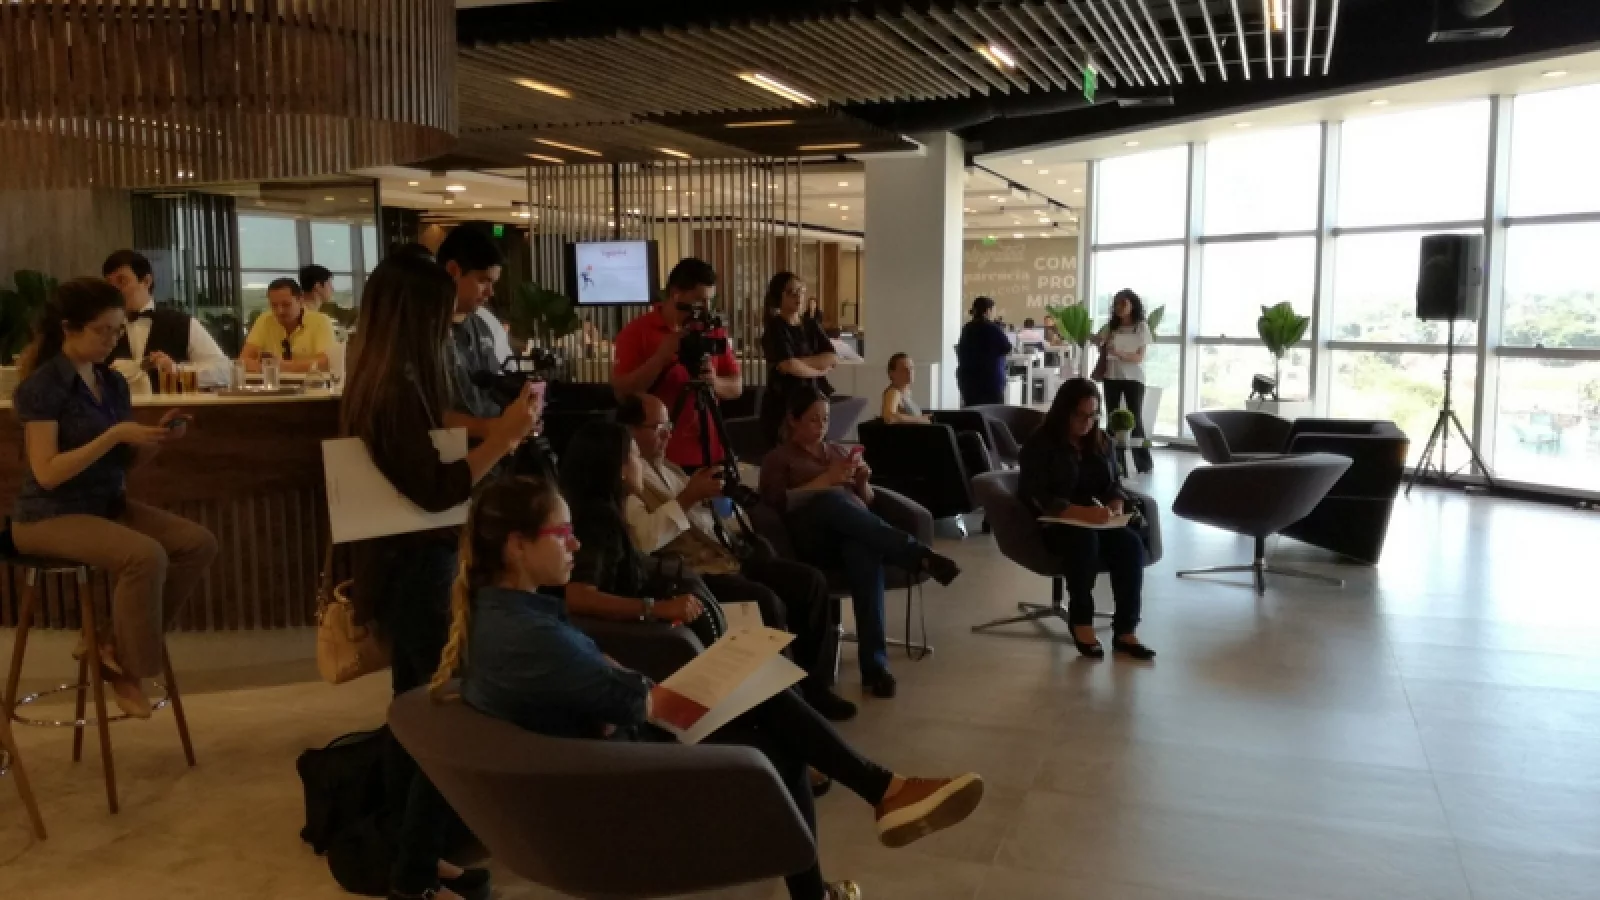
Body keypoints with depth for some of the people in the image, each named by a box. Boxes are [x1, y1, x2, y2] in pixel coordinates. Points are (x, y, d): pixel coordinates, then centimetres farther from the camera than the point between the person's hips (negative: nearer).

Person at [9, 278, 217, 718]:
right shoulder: (42, 387, -13)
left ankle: (112, 643, 0)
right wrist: (114, 434, -25)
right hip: (50, 516, -7)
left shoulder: (114, 382, 8)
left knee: (200, 544, -12)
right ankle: (123, 666, -9)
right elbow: (47, 473, -20)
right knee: (146, 555, -32)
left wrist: (158, 436, -9)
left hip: (109, 504, 7)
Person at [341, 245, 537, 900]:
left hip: (405, 563, 10)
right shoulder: (397, 391, -21)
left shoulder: (381, 381, 8)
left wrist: (495, 432, 11)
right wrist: (505, 436, -21)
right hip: (415, 568, -10)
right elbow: (436, 490, -23)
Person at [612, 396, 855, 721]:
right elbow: (643, 539, -25)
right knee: (766, 602, -30)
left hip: (722, 556, 9)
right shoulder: (622, 477, -9)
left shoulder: (666, 467, 21)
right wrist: (689, 496, -19)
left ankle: (813, 685, 8)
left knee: (810, 581, -2)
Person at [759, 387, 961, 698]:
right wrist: (826, 480, -9)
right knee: (832, 499, -38)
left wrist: (862, 481, 3)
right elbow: (779, 503, -3)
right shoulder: (777, 458, 14)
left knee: (865, 552, -37)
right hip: (812, 539, -3)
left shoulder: (838, 450, 27)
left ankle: (875, 665, -43)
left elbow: (865, 501, 25)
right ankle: (921, 555, -41)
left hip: (854, 531, 3)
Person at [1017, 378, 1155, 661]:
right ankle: (1081, 623, -19)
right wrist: (1082, 513, -34)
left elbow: (1111, 485, 15)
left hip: (1092, 523, 5)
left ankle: (1125, 631, -21)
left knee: (1131, 543, -24)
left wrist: (1115, 507, -11)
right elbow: (1038, 498, -19)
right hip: (1050, 525, -5)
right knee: (1085, 539, -36)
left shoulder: (1101, 441, 11)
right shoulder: (1039, 444, -9)